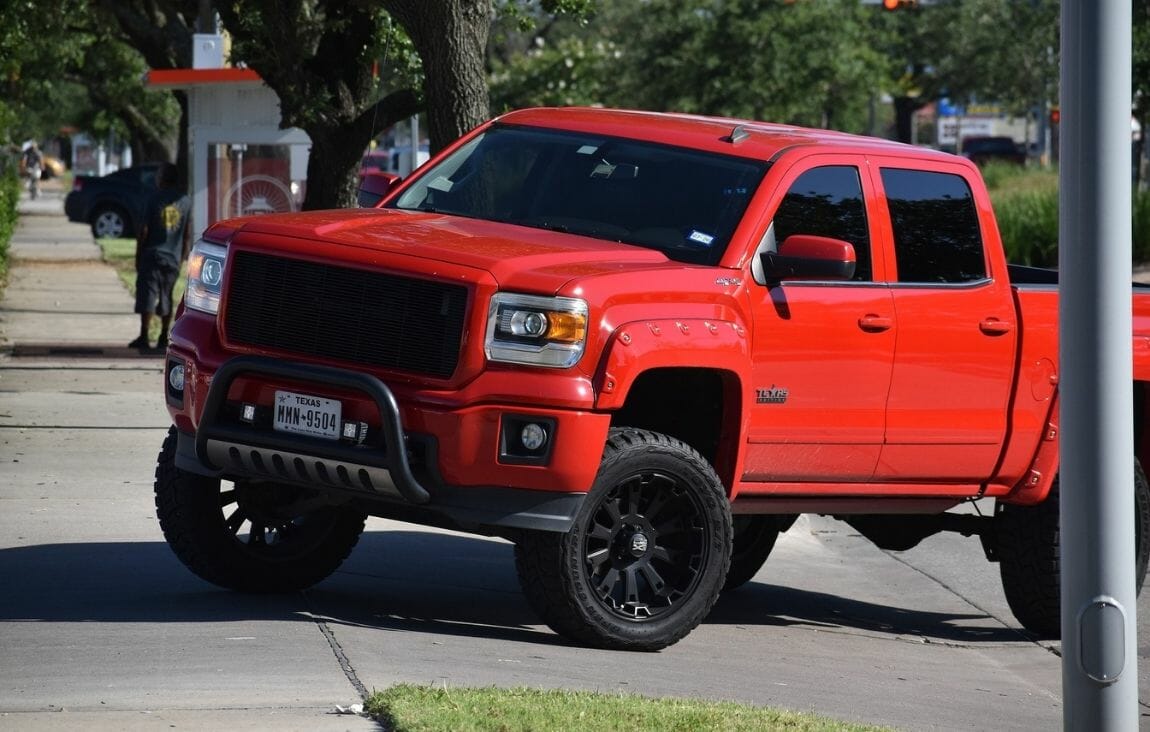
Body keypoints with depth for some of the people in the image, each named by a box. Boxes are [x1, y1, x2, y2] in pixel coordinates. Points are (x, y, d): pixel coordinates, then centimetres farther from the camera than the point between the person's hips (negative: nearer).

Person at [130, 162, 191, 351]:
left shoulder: (155, 198, -8)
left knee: (147, 297, -5)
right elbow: (187, 234, 8)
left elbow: (144, 231, -8)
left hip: (152, 255, -4)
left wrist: (138, 256, 0)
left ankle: (144, 337, -11)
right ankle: (163, 338, 13)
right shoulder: (185, 201, 5)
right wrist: (182, 258, 16)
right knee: (166, 299, 13)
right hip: (173, 257, 4)